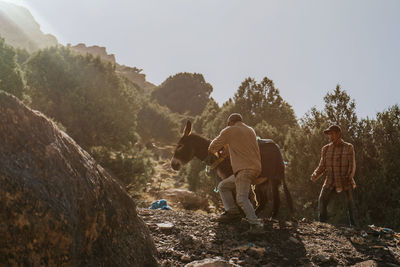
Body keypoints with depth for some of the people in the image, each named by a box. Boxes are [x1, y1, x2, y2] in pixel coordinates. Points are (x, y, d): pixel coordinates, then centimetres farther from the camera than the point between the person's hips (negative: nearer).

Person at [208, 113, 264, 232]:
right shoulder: (251, 131, 20)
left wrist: (213, 150, 31)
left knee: (241, 198, -18)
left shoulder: (229, 131, 1)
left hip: (244, 169, -9)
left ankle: (255, 223, -25)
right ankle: (232, 211, 7)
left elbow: (213, 147, 8)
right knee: (223, 186, 15)